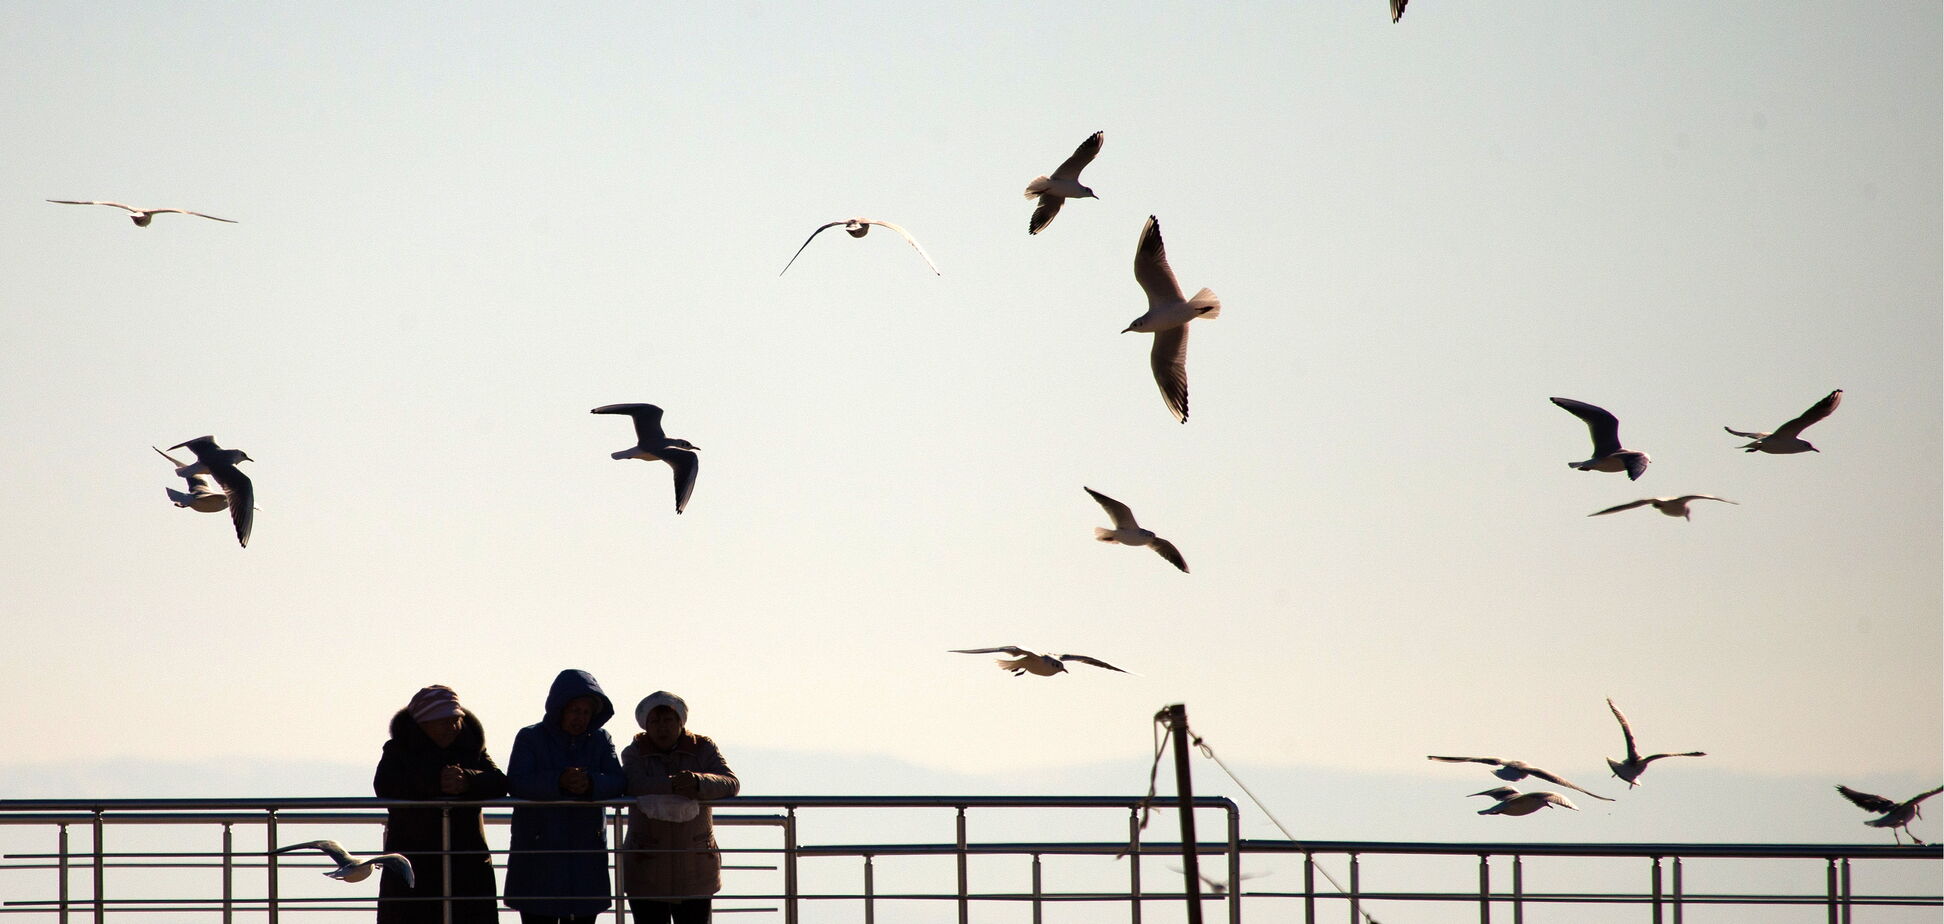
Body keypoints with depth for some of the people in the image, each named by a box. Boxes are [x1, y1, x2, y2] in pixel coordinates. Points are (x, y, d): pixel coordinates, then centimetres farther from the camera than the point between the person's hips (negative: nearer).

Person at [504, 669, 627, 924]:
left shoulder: (600, 741, 10)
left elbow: (618, 782, -5)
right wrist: (558, 781, -30)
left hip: (586, 854, 3)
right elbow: (516, 783, -15)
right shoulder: (530, 738, 1)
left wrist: (591, 783, -27)